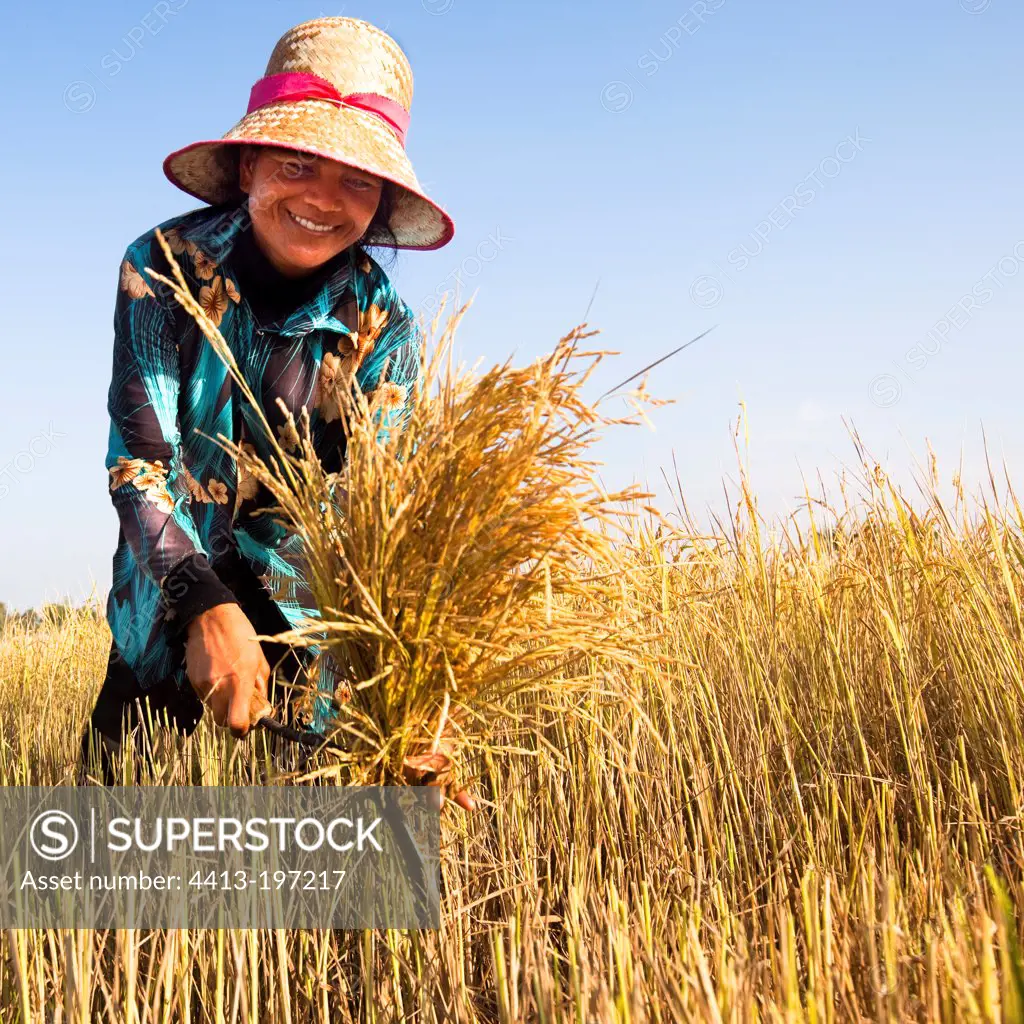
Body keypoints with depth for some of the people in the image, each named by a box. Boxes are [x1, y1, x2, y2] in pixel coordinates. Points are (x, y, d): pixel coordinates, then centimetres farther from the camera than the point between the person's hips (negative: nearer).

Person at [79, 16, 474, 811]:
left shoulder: (384, 326, -13)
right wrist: (206, 607, -38)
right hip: (162, 627, 0)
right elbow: (139, 460, -21)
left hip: (304, 640, 0)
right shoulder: (166, 266, -14)